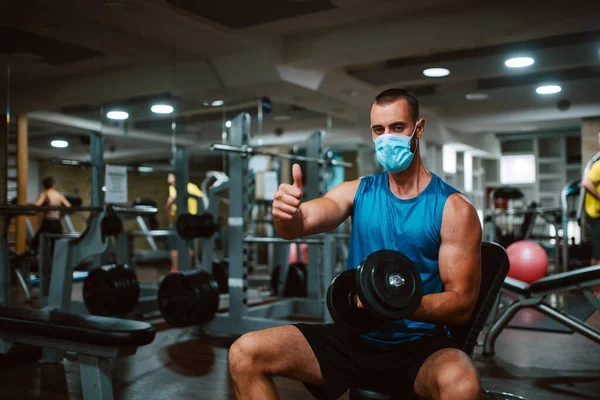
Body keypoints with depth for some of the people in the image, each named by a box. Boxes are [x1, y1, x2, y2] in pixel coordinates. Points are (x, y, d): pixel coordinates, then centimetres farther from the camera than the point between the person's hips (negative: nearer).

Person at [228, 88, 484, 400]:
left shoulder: (454, 209, -5)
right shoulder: (357, 192, 6)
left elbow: (461, 303, -8)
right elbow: (302, 223, -10)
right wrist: (286, 214, -34)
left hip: (421, 344, -3)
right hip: (354, 338, 4)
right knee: (244, 354, -13)